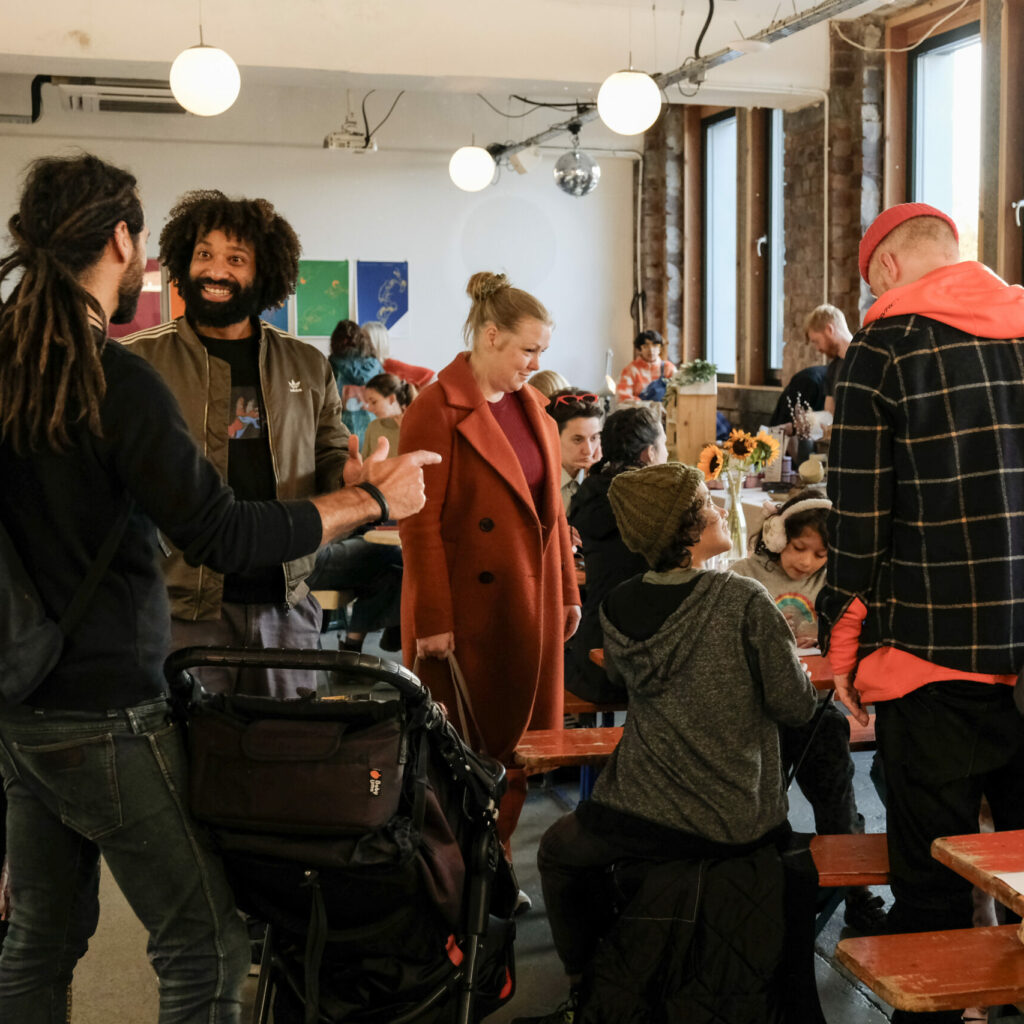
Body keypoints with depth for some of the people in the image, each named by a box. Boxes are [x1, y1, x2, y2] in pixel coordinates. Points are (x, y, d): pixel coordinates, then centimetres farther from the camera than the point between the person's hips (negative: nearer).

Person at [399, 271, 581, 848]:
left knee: (518, 743, 11)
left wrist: (567, 592, 14)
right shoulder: (438, 411, -12)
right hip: (468, 613, -7)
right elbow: (422, 525, -14)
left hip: (530, 608, 7)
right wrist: (432, 621, -16)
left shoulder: (531, 405, 11)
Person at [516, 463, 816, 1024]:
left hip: (645, 819, 1)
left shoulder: (617, 608, -4)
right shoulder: (744, 600, -16)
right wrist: (778, 642, 8)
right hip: (739, 824, 0)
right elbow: (794, 705, -11)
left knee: (559, 852, 30)